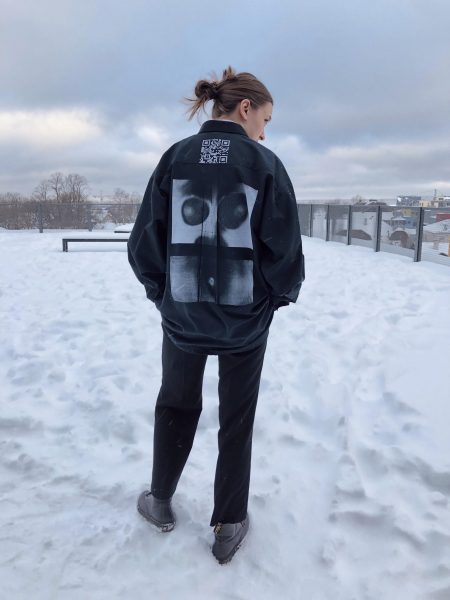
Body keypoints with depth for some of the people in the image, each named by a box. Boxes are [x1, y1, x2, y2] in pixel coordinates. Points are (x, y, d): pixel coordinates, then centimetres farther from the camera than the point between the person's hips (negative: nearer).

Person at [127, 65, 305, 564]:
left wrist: (161, 290, 11)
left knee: (176, 406, 24)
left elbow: (144, 242, -5)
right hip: (245, 320, -2)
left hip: (182, 316, 2)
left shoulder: (175, 157, -3)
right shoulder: (265, 164, -9)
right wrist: (283, 293, 7)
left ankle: (161, 503, 40)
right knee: (236, 420, 16)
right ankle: (229, 525, 29)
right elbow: (285, 251, -12)